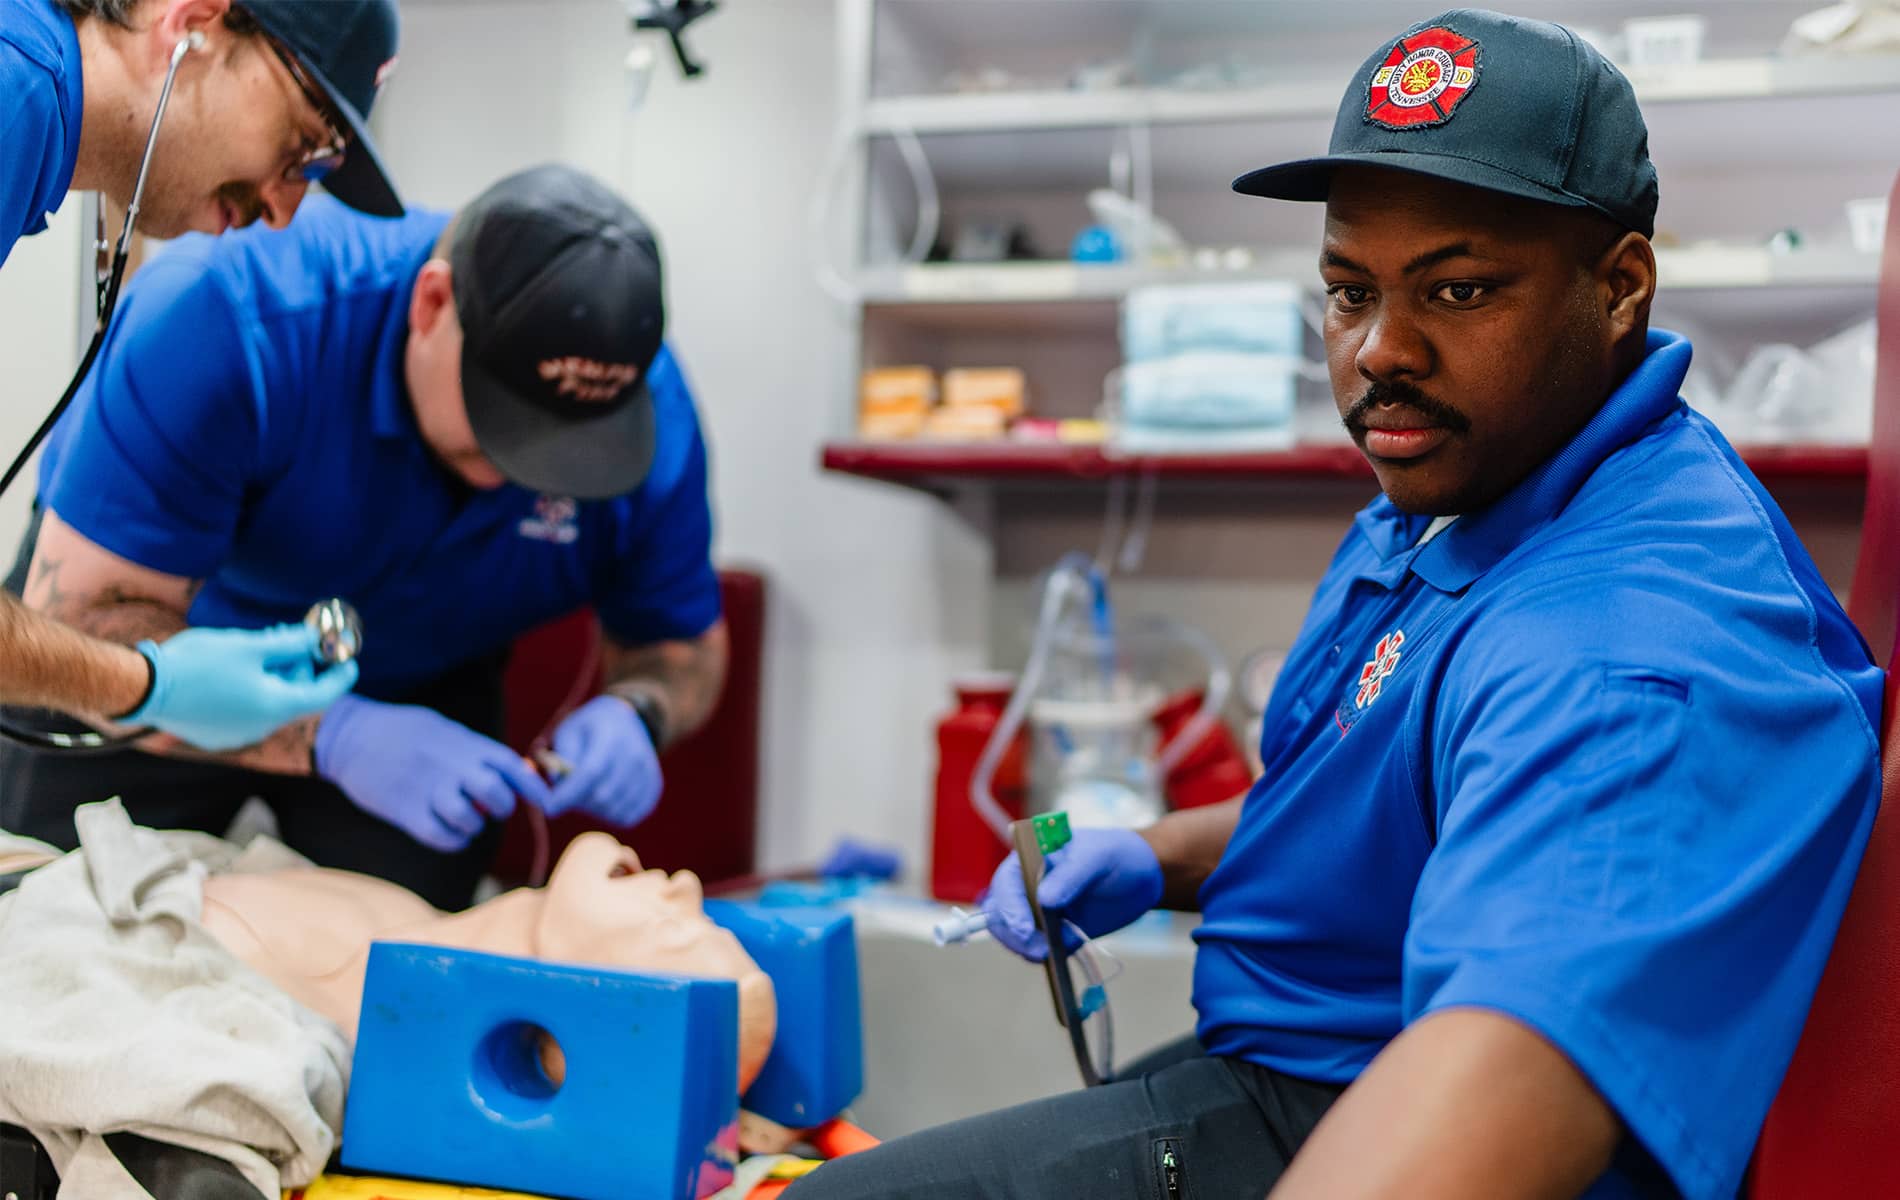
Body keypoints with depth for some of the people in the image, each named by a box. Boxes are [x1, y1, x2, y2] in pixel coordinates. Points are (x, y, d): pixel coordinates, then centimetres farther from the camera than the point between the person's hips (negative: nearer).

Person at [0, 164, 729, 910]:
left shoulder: (647, 417, -25)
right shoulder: (233, 319, -38)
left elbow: (685, 646, -9)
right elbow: (76, 622, -37)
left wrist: (634, 717, -33)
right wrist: (332, 736, -48)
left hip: (420, 693, 2)